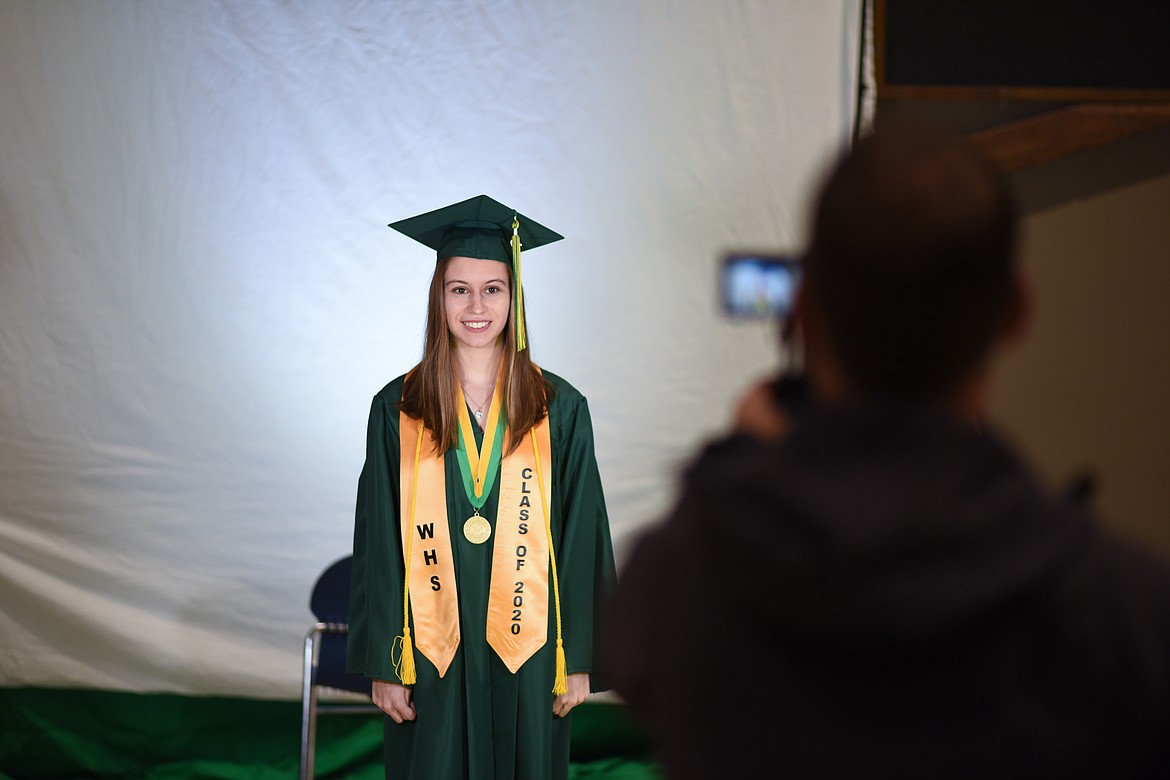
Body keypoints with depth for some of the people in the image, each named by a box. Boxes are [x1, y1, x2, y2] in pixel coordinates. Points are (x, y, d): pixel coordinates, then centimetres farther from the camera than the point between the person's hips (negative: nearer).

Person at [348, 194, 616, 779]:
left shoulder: (559, 410, 0)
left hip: (527, 658, 0)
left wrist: (579, 661, -1)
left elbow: (581, 543, 1)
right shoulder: (398, 412, 0)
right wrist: (383, 665, -2)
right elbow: (379, 548, 1)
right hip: (434, 659, 0)